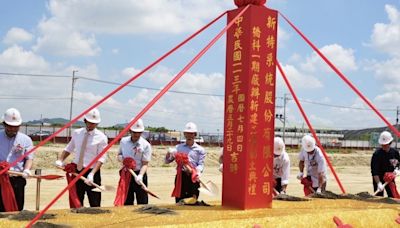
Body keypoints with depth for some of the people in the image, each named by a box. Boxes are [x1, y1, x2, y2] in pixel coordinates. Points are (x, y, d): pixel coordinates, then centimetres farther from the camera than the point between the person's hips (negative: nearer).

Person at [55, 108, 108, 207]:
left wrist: (92, 174, -24)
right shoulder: (77, 133, 6)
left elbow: (101, 158, -13)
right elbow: (69, 149, 18)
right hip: (77, 171, 5)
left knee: (95, 205, -2)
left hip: (92, 172, -5)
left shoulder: (101, 137, -8)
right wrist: (60, 160, 1)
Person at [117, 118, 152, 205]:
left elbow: (145, 164, -14)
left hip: (139, 174, -4)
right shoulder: (123, 141, 2)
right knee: (127, 202, 12)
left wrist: (140, 175, -31)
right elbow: (119, 154, 17)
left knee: (142, 202, 0)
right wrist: (120, 157, -8)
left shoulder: (145, 145, -12)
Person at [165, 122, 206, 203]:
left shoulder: (200, 150, 8)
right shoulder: (179, 147, 15)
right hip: (180, 177, 2)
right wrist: (168, 154, -9)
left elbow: (201, 164, -1)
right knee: (179, 202, 4)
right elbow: (167, 161, 13)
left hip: (193, 178, -2)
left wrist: (198, 172, -23)